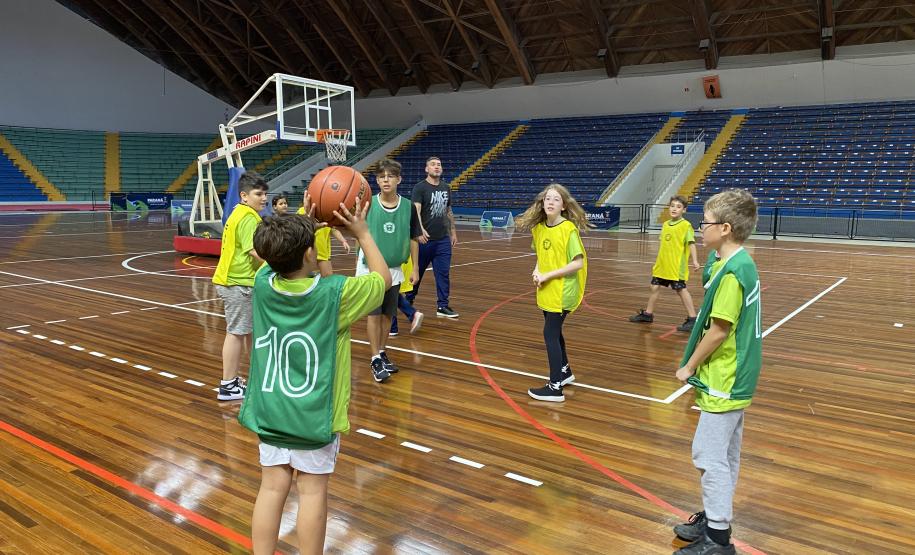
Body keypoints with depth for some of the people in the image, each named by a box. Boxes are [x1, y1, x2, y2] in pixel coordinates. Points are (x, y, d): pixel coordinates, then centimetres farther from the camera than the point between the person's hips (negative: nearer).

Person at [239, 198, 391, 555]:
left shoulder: (263, 284, -7)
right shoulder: (334, 294, -18)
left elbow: (282, 259, 17)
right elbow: (383, 278, -1)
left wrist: (303, 224, 14)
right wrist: (363, 234, 4)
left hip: (269, 410, 4)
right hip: (315, 414, -4)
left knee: (272, 488, 12)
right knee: (312, 491, 7)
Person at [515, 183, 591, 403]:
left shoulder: (568, 229, -17)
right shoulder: (538, 228, 3)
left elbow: (578, 263, -20)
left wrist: (548, 275, -20)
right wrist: (537, 271, -3)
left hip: (562, 292, -7)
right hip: (546, 291, 7)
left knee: (550, 334, -7)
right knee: (554, 331, 19)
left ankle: (555, 387, 1)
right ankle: (565, 371, 39)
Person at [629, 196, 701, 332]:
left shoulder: (686, 225, -10)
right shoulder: (665, 224, 10)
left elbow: (691, 243, -15)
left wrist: (695, 260, -23)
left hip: (677, 266, -7)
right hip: (662, 264, 7)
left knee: (681, 289, -5)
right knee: (655, 287, 13)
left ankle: (692, 319, 3)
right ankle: (648, 314, 28)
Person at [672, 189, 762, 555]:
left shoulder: (731, 272, -22)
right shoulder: (741, 264, 6)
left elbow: (718, 331, -20)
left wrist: (689, 367, -10)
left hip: (724, 381, -10)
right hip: (735, 378, 10)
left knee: (709, 456, -1)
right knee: (725, 455, 19)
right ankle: (715, 518, 33)